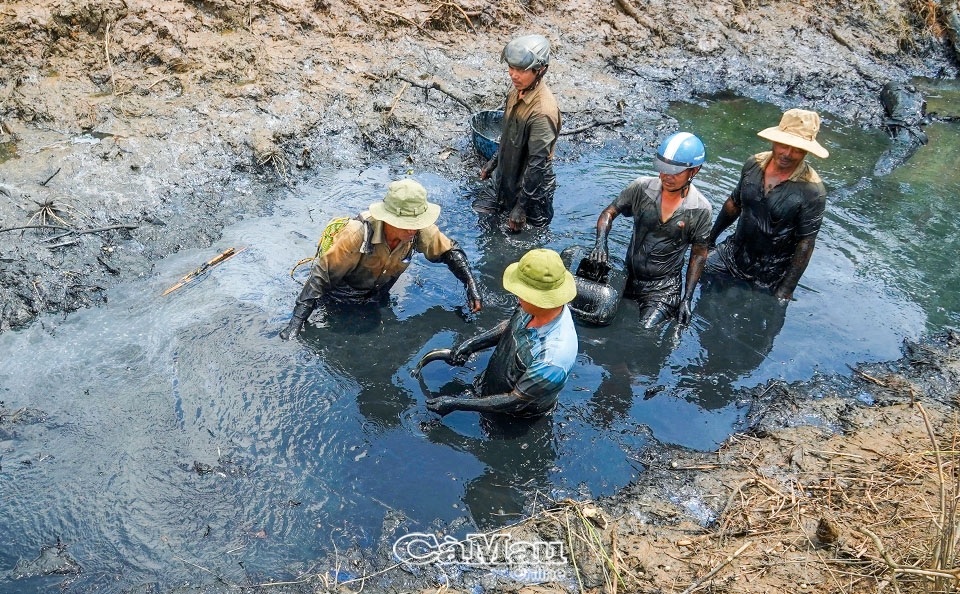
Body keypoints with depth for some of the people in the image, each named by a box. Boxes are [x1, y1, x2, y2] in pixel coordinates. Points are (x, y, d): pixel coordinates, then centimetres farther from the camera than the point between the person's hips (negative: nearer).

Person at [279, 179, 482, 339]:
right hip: (339, 302, -5)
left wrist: (471, 285, -22)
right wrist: (295, 323, -39)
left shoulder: (420, 231, -27)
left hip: (377, 298, 5)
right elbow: (322, 274, -36)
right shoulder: (358, 234, -41)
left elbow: (450, 251, -9)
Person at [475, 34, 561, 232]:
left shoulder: (542, 112, -31)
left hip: (531, 188, -9)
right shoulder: (517, 92, -4)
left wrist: (521, 207, -24)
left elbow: (537, 164, -28)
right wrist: (492, 162, 21)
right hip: (504, 182, 9)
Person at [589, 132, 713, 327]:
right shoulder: (641, 187, -10)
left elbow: (698, 254, -2)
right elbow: (609, 213, 0)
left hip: (664, 287, -3)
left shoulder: (701, 210, -12)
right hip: (629, 276, 3)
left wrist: (687, 299, -5)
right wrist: (601, 244, -20)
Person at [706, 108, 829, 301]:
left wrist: (787, 290, -18)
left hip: (772, 273, -4)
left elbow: (806, 243, -18)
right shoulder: (753, 164, -9)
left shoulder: (812, 191, -24)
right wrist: (710, 237, 15)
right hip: (733, 252, 5)